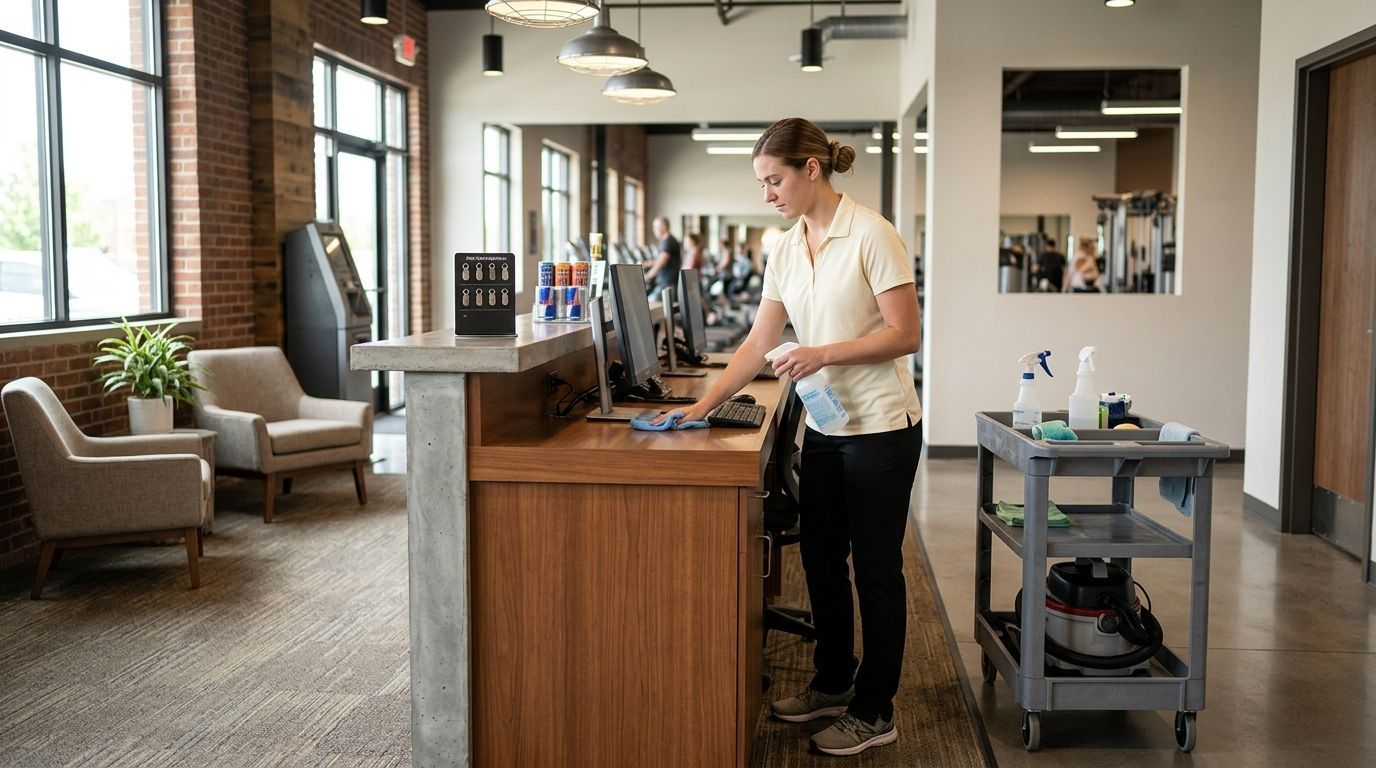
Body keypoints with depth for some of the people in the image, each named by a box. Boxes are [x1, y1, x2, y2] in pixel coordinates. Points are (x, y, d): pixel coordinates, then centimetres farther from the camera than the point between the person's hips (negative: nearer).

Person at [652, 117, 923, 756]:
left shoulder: (870, 235, -14)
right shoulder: (786, 250, 7)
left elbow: (906, 334, -16)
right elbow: (759, 343, 7)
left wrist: (824, 354, -23)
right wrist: (704, 404, 0)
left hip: (880, 429, -7)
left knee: (875, 569, 3)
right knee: (821, 560, 16)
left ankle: (874, 713, 16)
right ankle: (833, 683, 34)